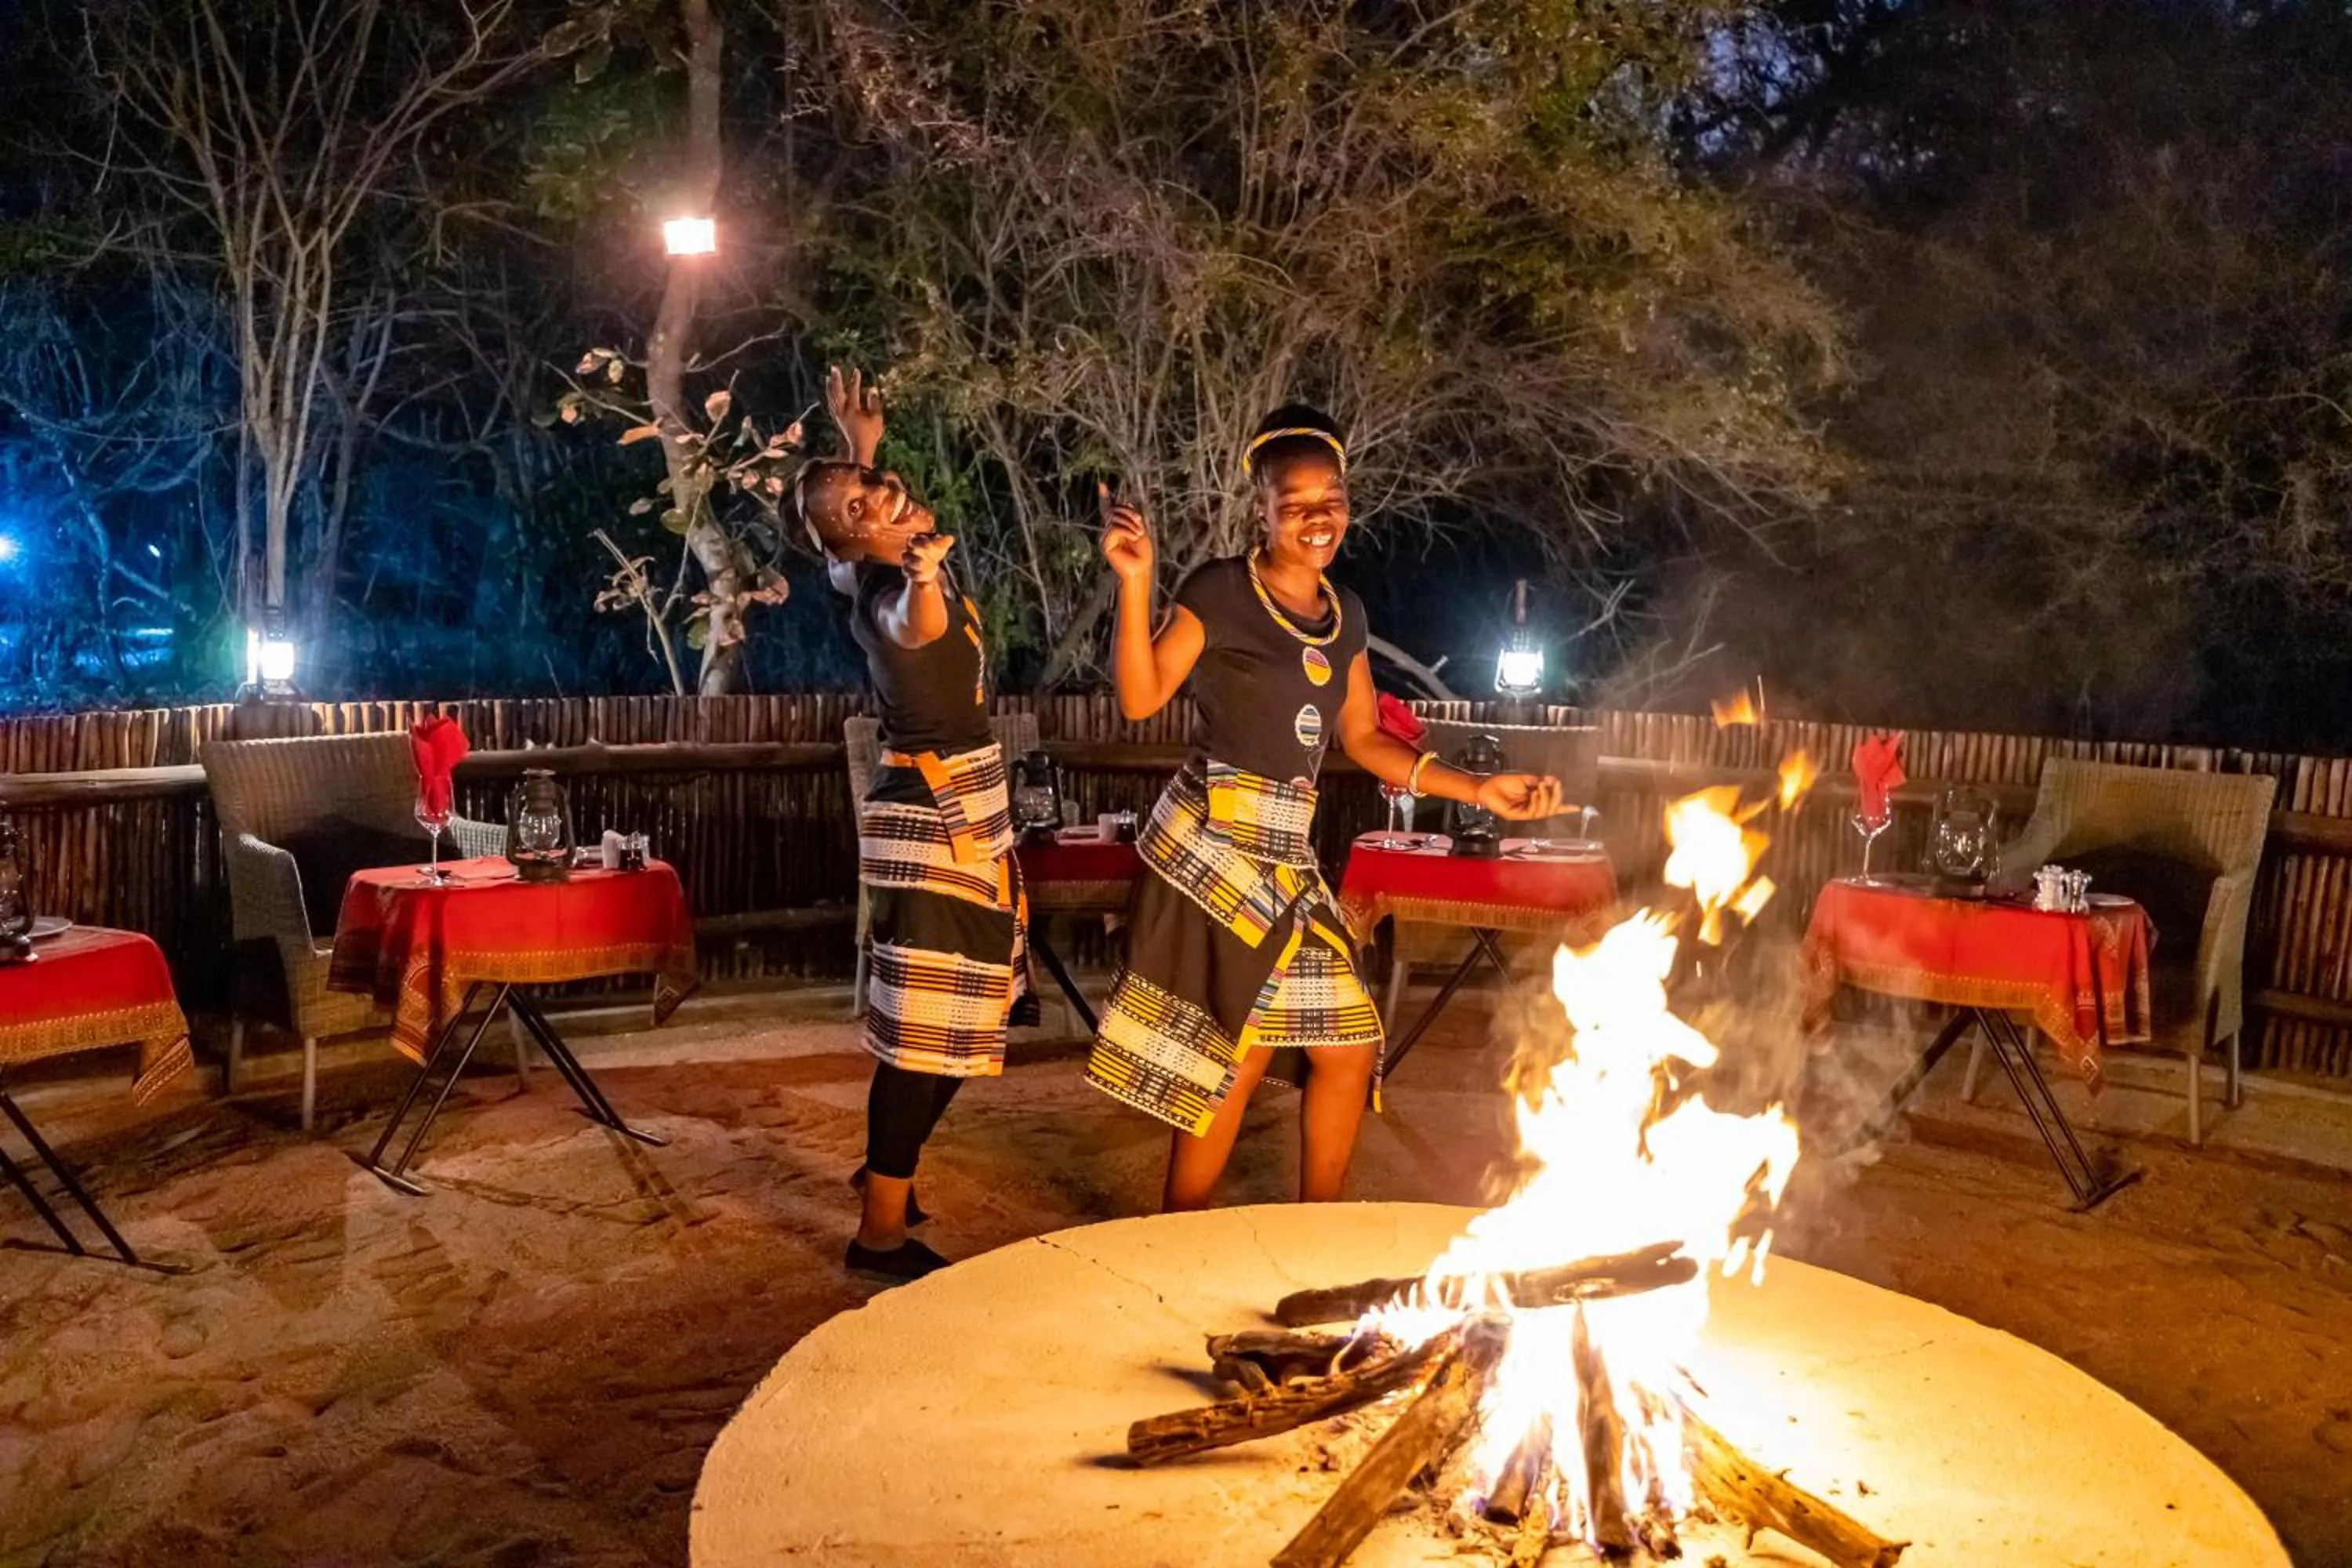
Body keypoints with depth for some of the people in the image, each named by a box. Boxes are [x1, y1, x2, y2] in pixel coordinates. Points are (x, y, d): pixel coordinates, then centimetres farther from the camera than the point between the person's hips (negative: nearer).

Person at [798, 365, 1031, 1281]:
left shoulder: (875, 572, 6)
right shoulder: (888, 589, -21)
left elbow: (839, 571, 33)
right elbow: (915, 629, -48)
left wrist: (863, 450, 36)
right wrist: (927, 579, -70)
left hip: (958, 806, 10)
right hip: (938, 813, -10)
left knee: (958, 1015, 19)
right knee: (929, 1027, -7)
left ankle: (887, 1169, 34)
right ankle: (882, 1231, 0)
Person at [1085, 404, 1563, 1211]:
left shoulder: (1346, 613, 12)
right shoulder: (1220, 591, -8)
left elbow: (1363, 738, 17)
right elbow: (1140, 698, -14)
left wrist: (1480, 789, 13)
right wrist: (1135, 581, -24)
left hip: (1287, 855, 7)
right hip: (1216, 842, -7)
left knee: (1349, 1047, 11)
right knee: (1241, 1056, -4)